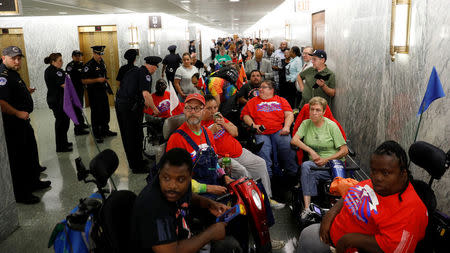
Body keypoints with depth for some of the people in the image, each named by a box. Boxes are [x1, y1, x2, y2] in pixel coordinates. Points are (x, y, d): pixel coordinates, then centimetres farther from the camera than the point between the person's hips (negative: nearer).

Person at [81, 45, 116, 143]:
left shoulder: (102, 63, 10)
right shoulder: (88, 65, -15)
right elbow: (84, 80, -18)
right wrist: (97, 80, -23)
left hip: (103, 91, 8)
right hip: (94, 93, -8)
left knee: (106, 112, 14)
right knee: (96, 113, -2)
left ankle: (105, 130, 29)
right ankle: (97, 135, 6)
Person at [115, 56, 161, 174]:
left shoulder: (133, 70, 18)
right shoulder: (145, 74, -9)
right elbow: (146, 94, -21)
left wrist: (143, 101, 33)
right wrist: (154, 108, -8)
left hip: (119, 103, 9)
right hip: (131, 107, -9)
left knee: (127, 136, 16)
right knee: (136, 136, 3)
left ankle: (133, 163, 30)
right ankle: (137, 166, 12)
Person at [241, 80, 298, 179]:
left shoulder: (281, 100, 23)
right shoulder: (253, 101, 23)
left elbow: (289, 114, 12)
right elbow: (245, 114, 15)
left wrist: (286, 127, -7)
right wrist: (253, 125, -2)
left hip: (279, 131, 0)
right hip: (262, 133, 1)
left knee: (287, 146, -29)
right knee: (263, 152, -28)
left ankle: (292, 174, -17)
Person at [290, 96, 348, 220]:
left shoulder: (331, 125, -1)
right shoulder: (306, 123, 10)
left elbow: (344, 150, -2)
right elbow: (294, 140, -4)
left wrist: (326, 160, -13)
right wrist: (311, 151, -15)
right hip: (314, 163, 2)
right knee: (305, 166, -31)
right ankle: (307, 208, -33)